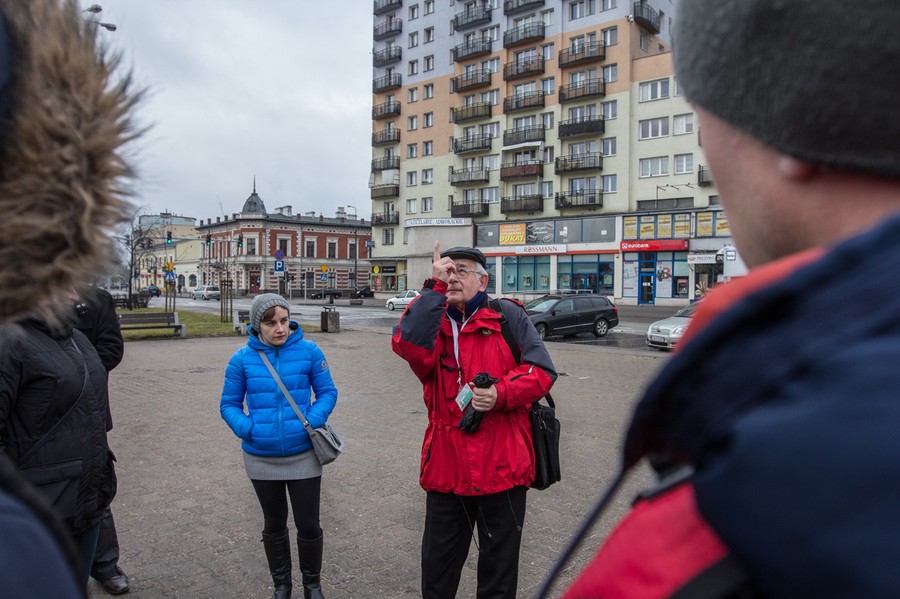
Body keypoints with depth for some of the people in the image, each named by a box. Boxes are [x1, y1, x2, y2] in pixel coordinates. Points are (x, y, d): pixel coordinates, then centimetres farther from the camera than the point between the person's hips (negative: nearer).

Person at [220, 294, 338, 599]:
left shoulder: (309, 351, -10)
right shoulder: (242, 358, -7)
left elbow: (327, 392, -1)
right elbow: (229, 404, 2)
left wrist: (313, 420, -18)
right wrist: (246, 428, -17)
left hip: (303, 456, -1)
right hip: (261, 458, 1)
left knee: (309, 525, 8)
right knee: (274, 525, 20)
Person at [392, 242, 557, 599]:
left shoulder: (507, 315, 0)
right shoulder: (432, 322, 4)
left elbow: (542, 371, -4)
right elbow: (409, 346, -20)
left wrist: (502, 394, -19)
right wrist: (435, 286, -19)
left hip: (503, 465, -2)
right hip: (447, 466, 2)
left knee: (499, 567, 17)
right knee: (438, 565, 19)